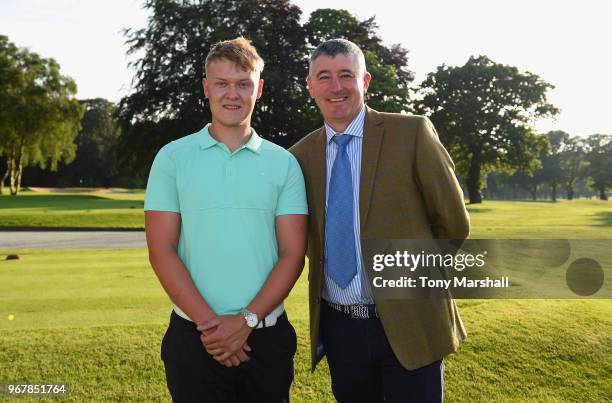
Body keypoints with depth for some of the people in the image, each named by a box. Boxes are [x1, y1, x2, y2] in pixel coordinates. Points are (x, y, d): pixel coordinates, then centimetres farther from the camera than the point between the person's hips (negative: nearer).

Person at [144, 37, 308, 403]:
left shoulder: (284, 163, 2)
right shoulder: (173, 157, 0)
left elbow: (293, 254, -2)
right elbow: (161, 251, -4)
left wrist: (246, 320, -12)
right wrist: (208, 322, -12)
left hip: (267, 336, 1)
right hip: (194, 337, -1)